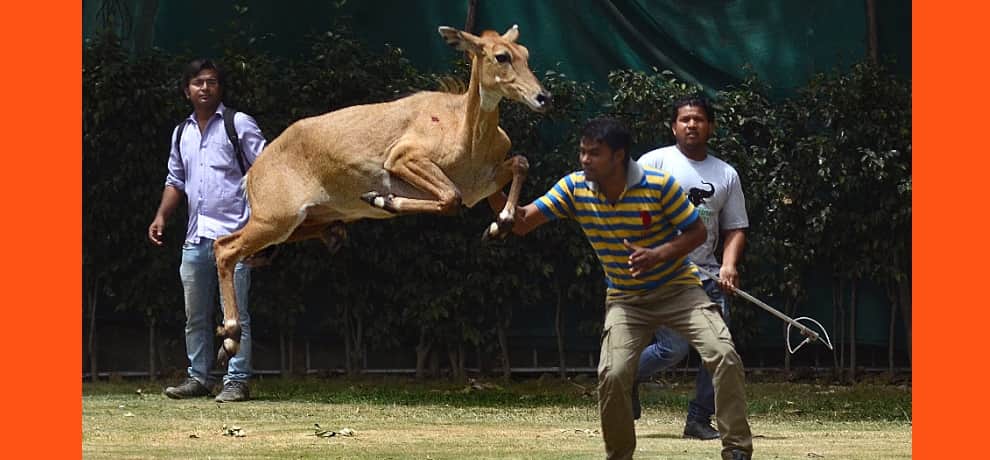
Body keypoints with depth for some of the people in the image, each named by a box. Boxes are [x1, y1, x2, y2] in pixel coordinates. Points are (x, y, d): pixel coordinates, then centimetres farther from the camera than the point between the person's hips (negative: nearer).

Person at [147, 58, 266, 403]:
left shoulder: (239, 125, 0)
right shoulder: (181, 133, 16)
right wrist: (161, 215, 11)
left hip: (232, 235, -6)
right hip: (196, 237, 6)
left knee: (235, 313, -6)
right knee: (195, 315, 10)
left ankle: (237, 381, -4)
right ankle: (199, 377, 18)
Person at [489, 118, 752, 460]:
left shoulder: (659, 185, -20)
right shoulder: (574, 188, -11)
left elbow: (697, 232, -12)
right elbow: (522, 222, -10)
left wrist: (658, 255, -29)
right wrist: (494, 193, -29)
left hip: (678, 287, -2)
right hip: (625, 299, 2)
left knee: (723, 355, -20)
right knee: (612, 374, -16)